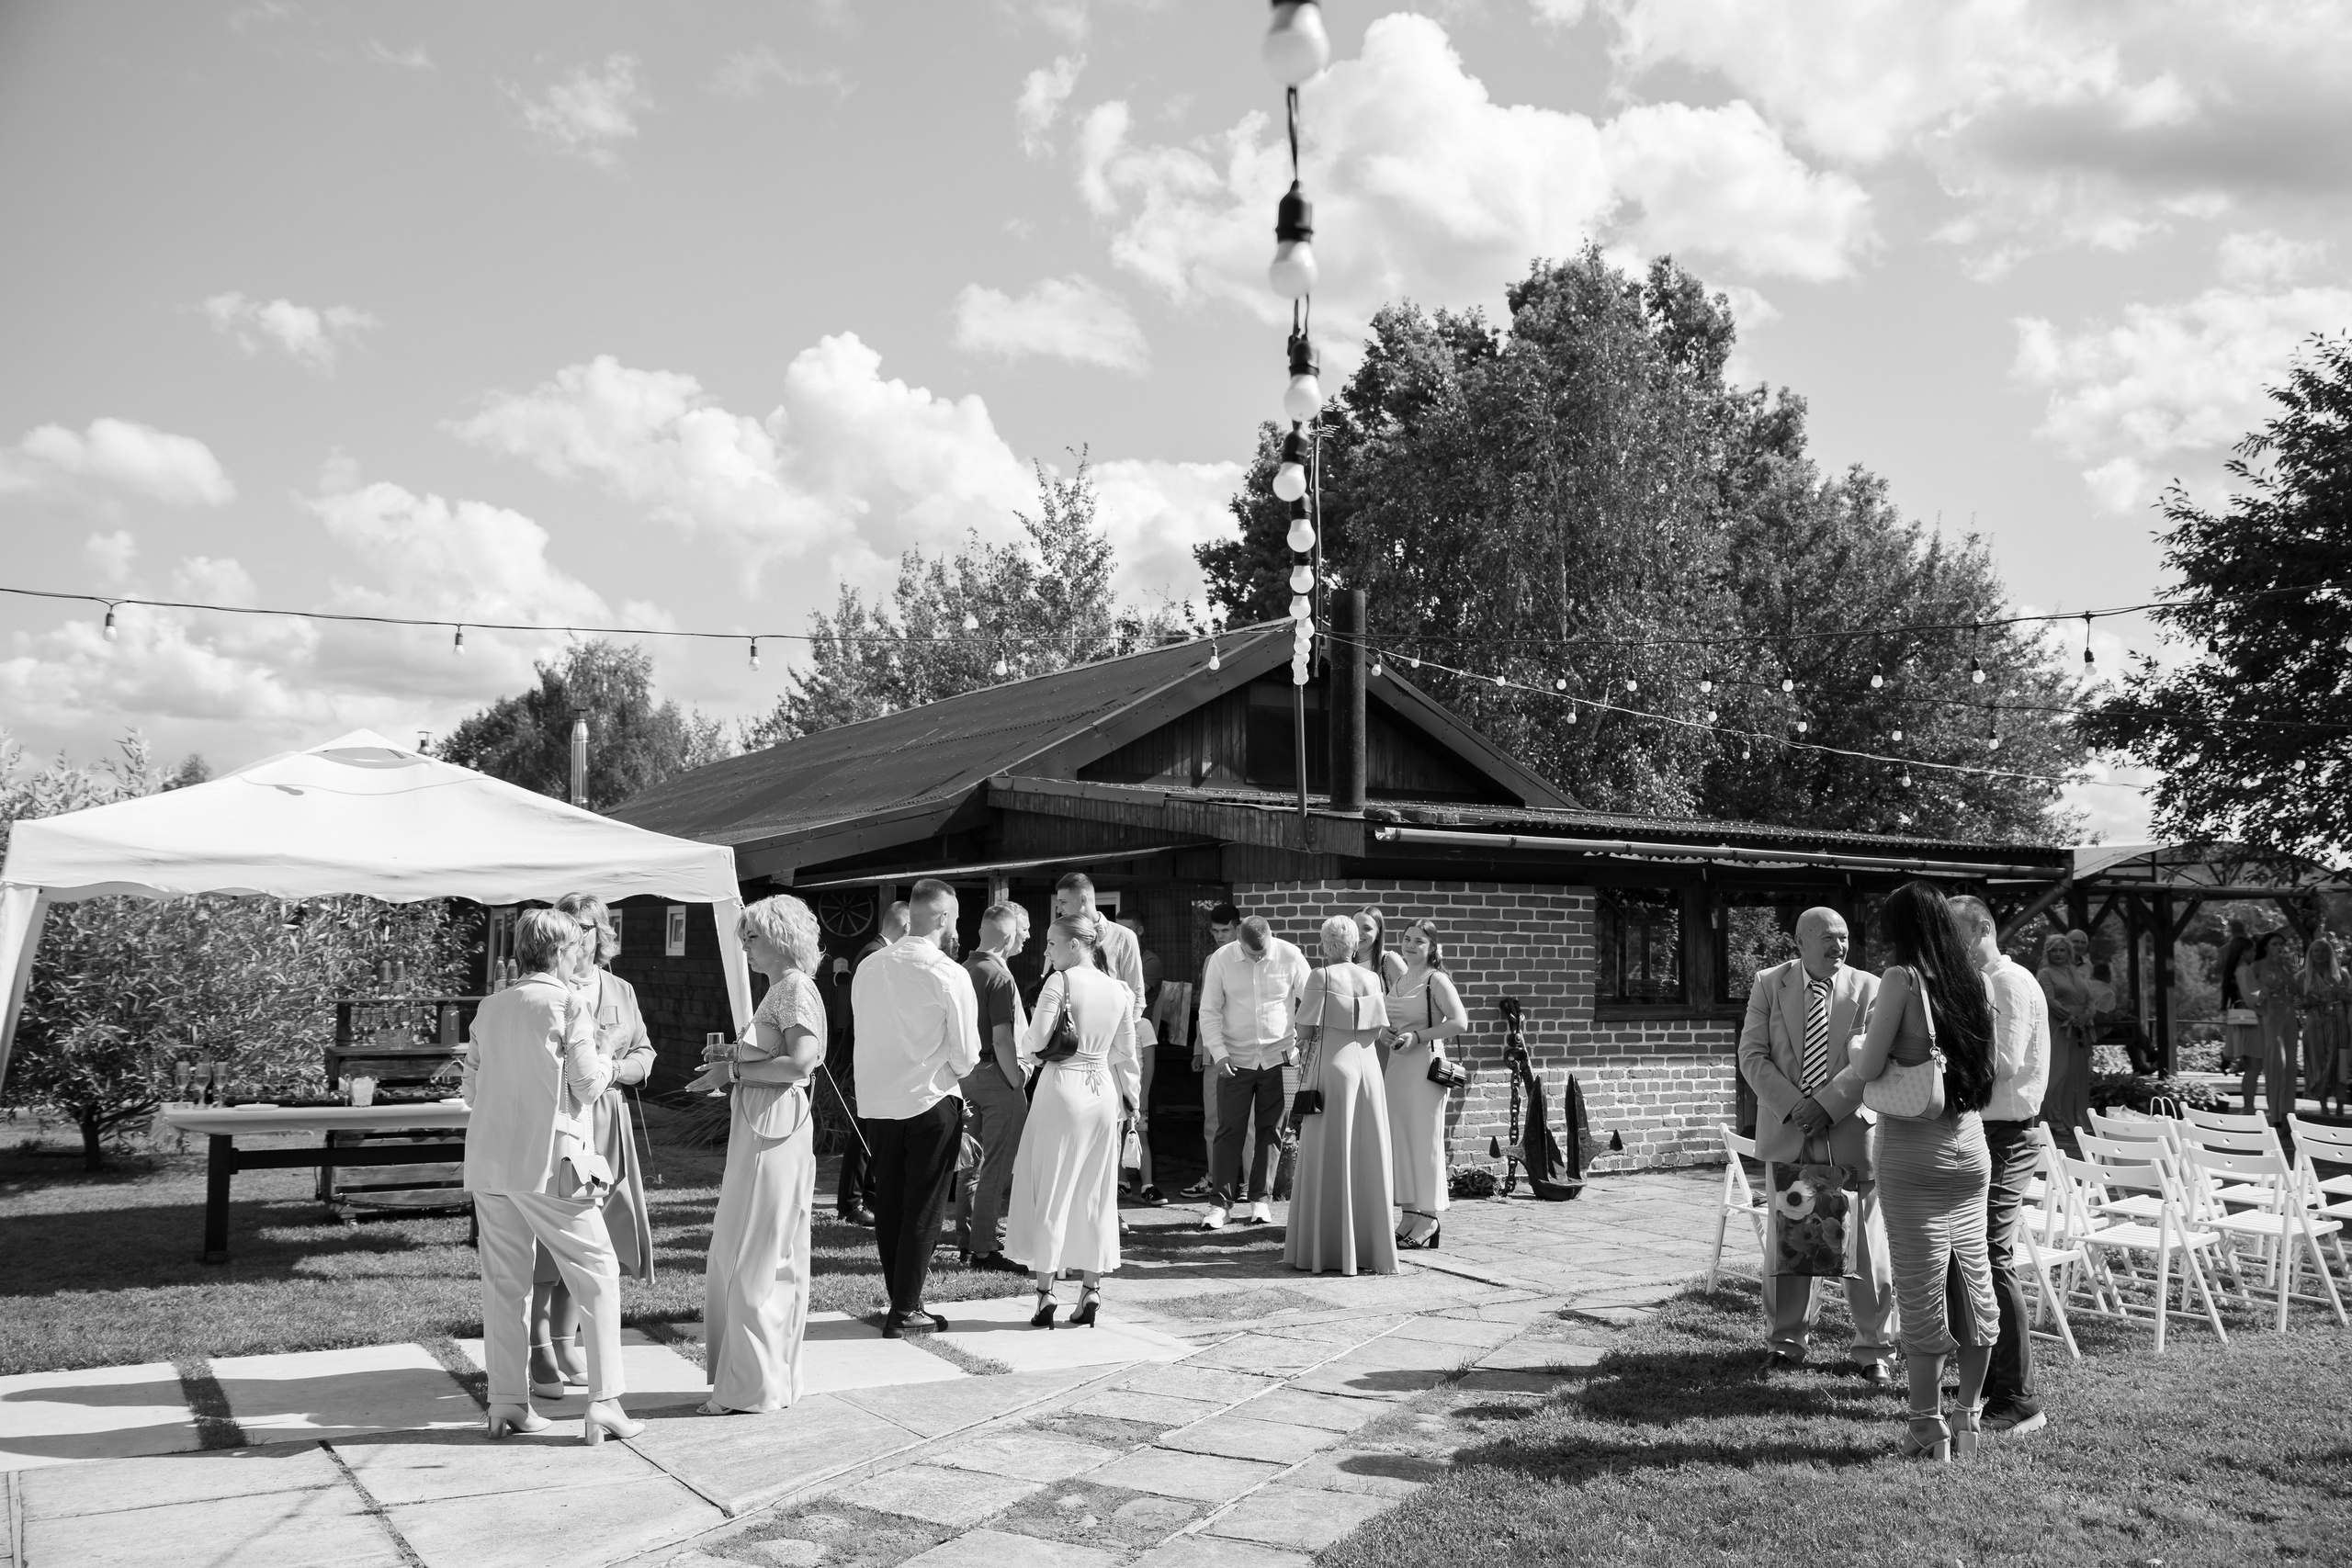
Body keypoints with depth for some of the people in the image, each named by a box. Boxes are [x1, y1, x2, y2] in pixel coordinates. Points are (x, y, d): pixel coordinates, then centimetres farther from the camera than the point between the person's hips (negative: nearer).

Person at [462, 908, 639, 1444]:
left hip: (488, 1163, 6)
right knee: (597, 1275, 3)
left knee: (504, 1283, 12)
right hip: (549, 1163, -6)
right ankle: (604, 1402, 0)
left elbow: (472, 1087, 12)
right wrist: (605, 1063, 10)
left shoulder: (489, 1007, 10)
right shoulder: (569, 1003, -7)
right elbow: (587, 1084, -10)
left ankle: (505, 1403, 15)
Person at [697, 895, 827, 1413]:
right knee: (736, 1258, 15)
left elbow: (800, 1062, -23)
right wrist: (734, 1054, 7)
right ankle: (769, 1376, 23)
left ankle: (755, 1387, 5)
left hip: (775, 1133, -10)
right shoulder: (778, 989, 18)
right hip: (755, 1132, 10)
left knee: (754, 1263, -3)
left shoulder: (796, 988, -11)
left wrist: (736, 1070, -14)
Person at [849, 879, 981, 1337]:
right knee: (923, 1209, 5)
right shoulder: (949, 975, -13)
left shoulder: (868, 968, 1)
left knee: (888, 1206, 14)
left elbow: (866, 1034, 9)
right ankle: (905, 1311, 7)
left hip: (875, 1104, 5)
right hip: (930, 1103, -5)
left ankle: (901, 1300, 23)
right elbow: (966, 1056, -10)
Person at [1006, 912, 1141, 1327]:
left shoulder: (1060, 982, -11)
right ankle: (1091, 1291, 14)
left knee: (1050, 1190, 3)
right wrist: (1130, 1099, 19)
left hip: (1062, 1088, -5)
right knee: (1095, 1194, 12)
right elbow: (1125, 1055, 11)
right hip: (1103, 1092, 5)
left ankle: (1045, 1292, 4)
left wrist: (1028, 1054, 8)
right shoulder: (1119, 990, 7)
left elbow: (1035, 1040, -14)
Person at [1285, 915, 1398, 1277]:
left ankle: (1328, 1249, 4)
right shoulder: (1371, 979, 5)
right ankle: (1370, 1247, 12)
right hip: (1367, 1069, 4)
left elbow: (1304, 1031, -7)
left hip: (1331, 1068, -4)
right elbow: (1377, 1029, 7)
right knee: (1367, 1160, 8)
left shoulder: (1320, 977, -7)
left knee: (1328, 1161, 2)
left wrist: (1306, 1041, 14)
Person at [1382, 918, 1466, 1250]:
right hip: (1396, 1065, 8)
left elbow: (1459, 1022, -16)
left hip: (1425, 1062, -8)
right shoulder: (1398, 979, 16)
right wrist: (1383, 1031, 5)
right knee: (1400, 1141, 7)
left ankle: (1428, 1219, 2)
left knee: (1424, 1140, -4)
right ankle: (1410, 1215, 14)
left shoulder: (1436, 979, -7)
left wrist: (1417, 1036, -17)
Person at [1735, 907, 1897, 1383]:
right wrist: (1793, 1106, -14)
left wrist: (1827, 1107, -18)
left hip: (1850, 1131, -1)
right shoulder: (1769, 984, 2)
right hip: (1786, 1130, 1)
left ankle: (1873, 1351, 14)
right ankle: (1787, 1340, 23)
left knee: (1864, 1245, 2)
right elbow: (1752, 1056, -2)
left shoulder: (1868, 989, -1)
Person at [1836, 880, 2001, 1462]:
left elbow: (1870, 1067, -12)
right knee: (1975, 1278, 12)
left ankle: (1928, 1428, 5)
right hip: (1970, 1146, 6)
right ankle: (1970, 1418, 21)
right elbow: (1983, 1065, 9)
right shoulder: (1971, 981, 7)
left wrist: (1847, 1067, 9)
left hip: (1912, 1148, -6)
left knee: (1920, 1287, 0)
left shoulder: (1903, 977, -11)